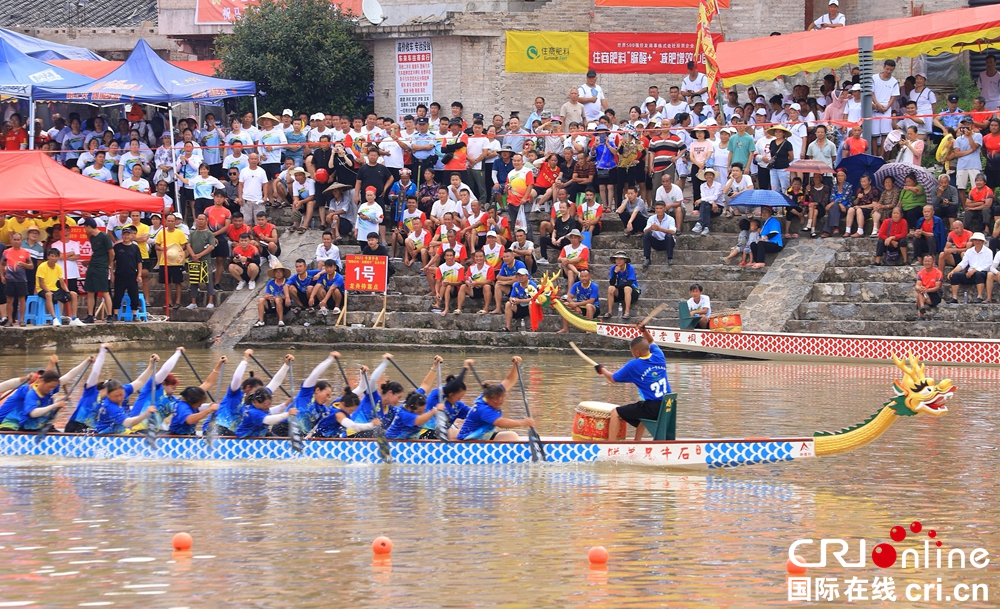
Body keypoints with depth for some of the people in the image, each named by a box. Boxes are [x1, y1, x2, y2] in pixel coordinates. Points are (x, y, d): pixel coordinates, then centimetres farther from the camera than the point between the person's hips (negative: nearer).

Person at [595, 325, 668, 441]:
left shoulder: (633, 365, -10)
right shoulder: (658, 357, 4)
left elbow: (613, 379, 5)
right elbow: (651, 342, 30)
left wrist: (602, 370, 22)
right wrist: (644, 331, 16)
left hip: (652, 408, -7)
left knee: (615, 413, 7)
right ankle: (637, 442, 44)